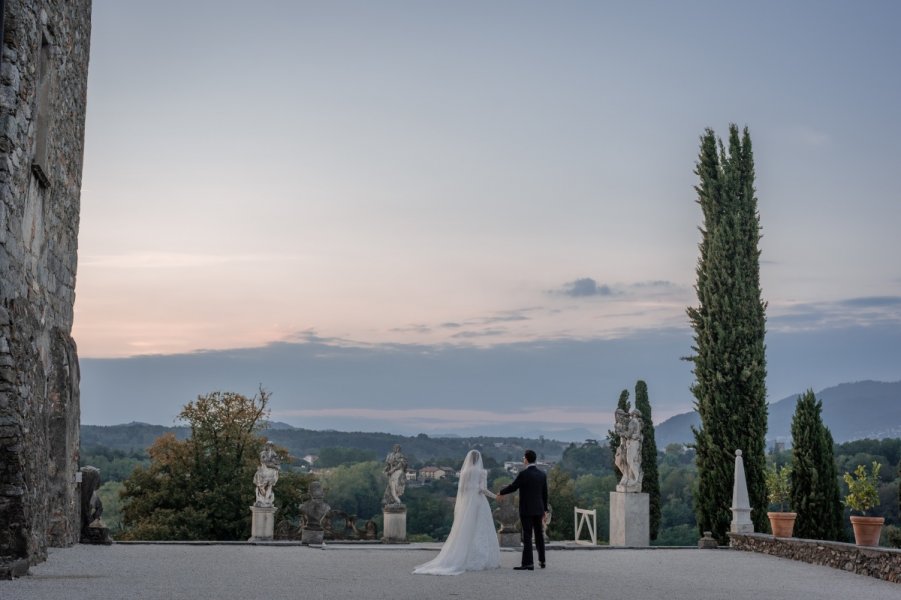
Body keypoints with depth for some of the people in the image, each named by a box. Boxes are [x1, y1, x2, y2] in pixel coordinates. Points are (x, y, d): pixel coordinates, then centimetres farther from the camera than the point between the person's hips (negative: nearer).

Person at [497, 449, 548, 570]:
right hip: (538, 509, 6)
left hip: (526, 510, -6)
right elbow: (545, 494, 10)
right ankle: (541, 561, 22)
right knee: (539, 535, 15)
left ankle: (528, 563, -6)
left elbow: (513, 487, -11)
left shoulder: (523, 474, -14)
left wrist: (501, 493, 7)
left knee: (527, 536, -5)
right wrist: (545, 510, 17)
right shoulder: (542, 475, 6)